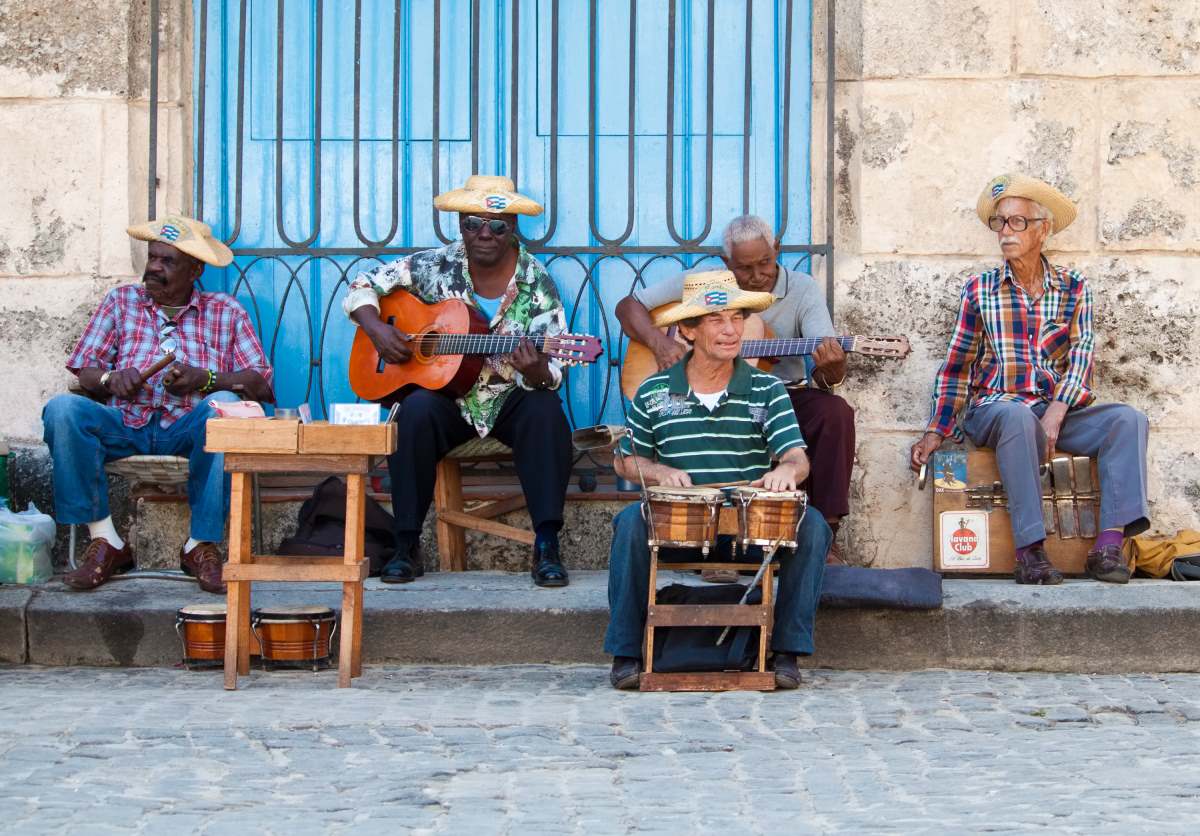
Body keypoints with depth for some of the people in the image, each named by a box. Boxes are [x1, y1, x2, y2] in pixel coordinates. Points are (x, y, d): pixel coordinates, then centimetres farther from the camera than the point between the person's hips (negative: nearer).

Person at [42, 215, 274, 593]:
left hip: (189, 428, -1)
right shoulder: (121, 301, 16)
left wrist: (206, 379, -15)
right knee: (62, 409, -28)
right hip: (125, 425, 1)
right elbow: (84, 372, 10)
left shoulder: (226, 312, 12)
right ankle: (104, 540, -22)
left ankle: (203, 544, -27)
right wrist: (112, 380, -14)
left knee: (223, 406, -35)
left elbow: (261, 383, 3)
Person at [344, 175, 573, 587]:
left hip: (510, 400, -1)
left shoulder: (536, 283, -8)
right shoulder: (436, 267, -3)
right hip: (448, 399, 1)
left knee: (545, 413, -32)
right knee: (416, 412, -31)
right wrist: (376, 329, -13)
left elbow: (550, 377, -12)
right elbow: (363, 286, 6)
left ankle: (546, 545, -30)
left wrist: (536, 373, -37)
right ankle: (406, 546, -24)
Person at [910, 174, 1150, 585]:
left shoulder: (1073, 287, 10)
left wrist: (1057, 411, -18)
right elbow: (956, 367, 10)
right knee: (1018, 417, -38)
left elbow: (1081, 354, -1)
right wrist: (935, 431, 1)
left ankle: (1109, 544, -33)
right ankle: (1030, 552, -39)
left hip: (1058, 410, 2)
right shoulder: (979, 289, 9)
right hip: (994, 408, -2)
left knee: (1128, 419, -24)